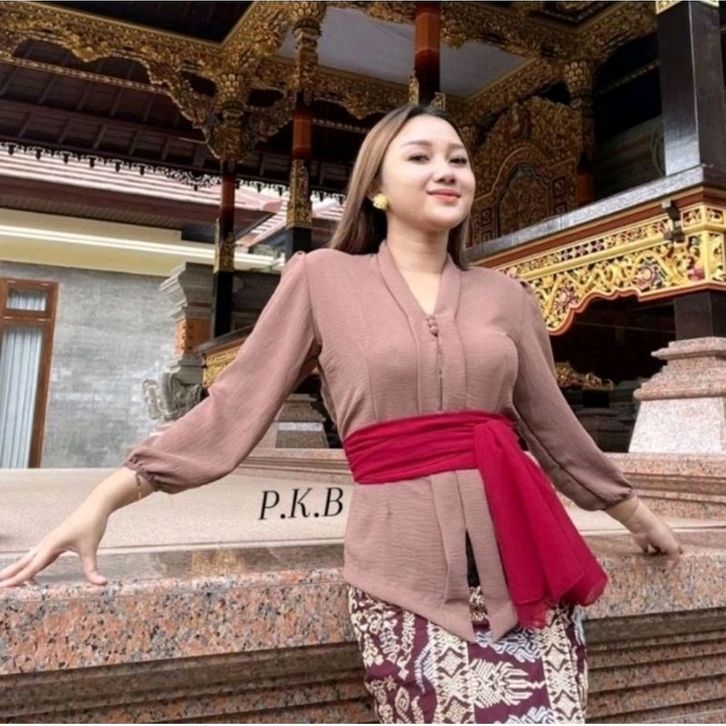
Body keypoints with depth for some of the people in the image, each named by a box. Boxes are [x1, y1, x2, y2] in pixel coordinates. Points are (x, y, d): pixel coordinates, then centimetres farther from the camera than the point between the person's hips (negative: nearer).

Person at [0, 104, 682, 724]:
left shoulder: (505, 295, 11)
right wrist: (105, 497, -2)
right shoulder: (322, 277, 2)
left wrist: (635, 514, 29)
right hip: (407, 567, -3)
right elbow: (235, 404, 2)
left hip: (523, 560, 4)